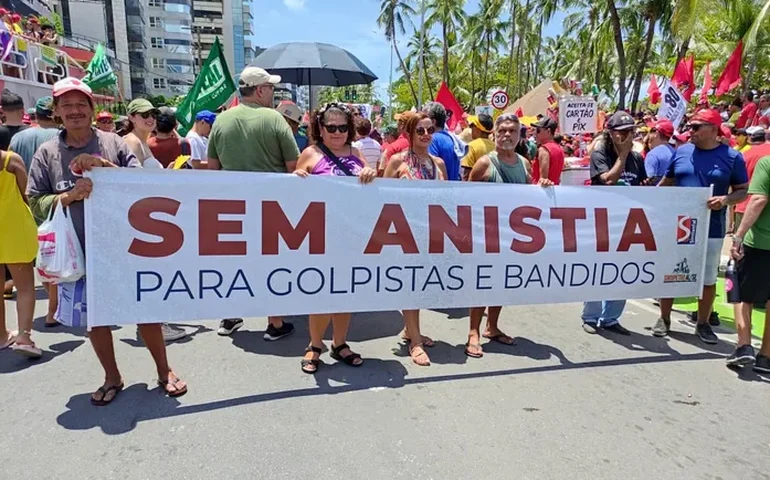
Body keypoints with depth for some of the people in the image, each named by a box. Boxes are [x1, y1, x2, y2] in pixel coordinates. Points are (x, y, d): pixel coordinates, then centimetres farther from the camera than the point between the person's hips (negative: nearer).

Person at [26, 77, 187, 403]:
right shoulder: (47, 153, 1)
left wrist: (106, 165, -18)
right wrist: (69, 196, -18)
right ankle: (112, 377, 32)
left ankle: (164, 371, 23)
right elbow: (35, 203, 1)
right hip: (81, 252, 2)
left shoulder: (114, 143, -2)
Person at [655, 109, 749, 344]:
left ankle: (703, 323, 25)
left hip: (711, 229, -1)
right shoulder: (681, 152, 3)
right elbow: (667, 182, 12)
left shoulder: (732, 157, -3)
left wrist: (725, 200, -19)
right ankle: (664, 319, 23)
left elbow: (743, 190, 1)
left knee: (708, 279, 9)